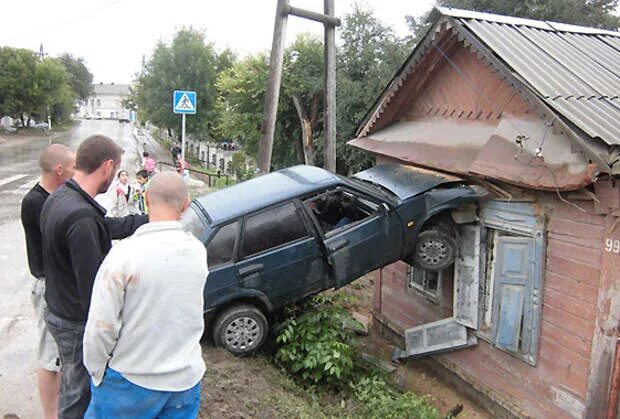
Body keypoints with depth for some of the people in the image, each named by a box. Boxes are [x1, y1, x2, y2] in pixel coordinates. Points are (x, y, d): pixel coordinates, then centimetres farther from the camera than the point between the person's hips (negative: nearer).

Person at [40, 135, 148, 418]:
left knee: (72, 386, 27)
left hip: (59, 311, 9)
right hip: (77, 325, -9)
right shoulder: (82, 217, -31)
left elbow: (108, 226, 12)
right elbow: (92, 285, -28)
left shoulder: (59, 198, 1)